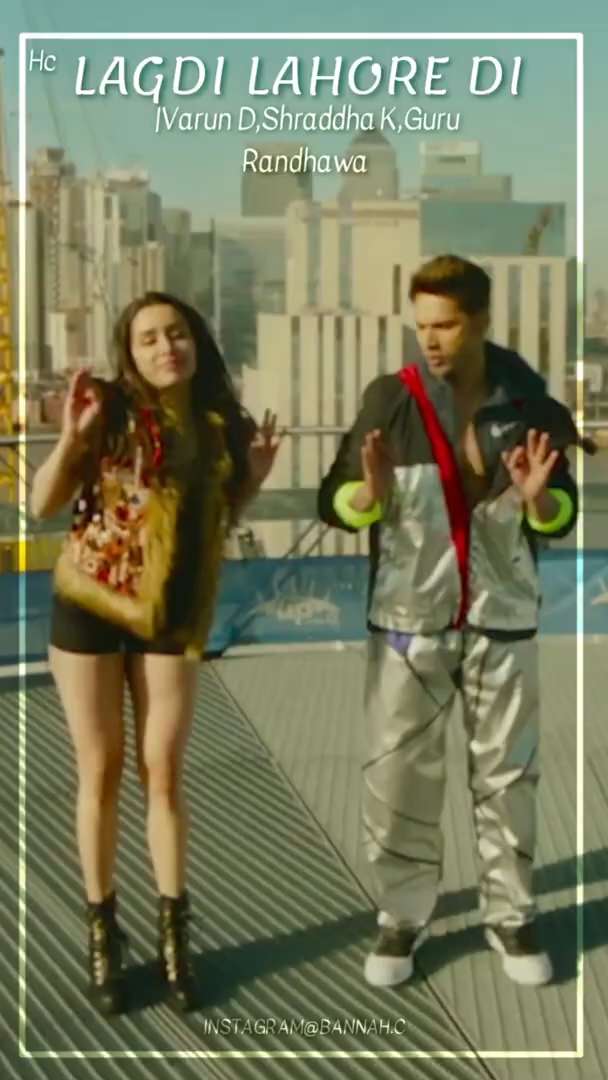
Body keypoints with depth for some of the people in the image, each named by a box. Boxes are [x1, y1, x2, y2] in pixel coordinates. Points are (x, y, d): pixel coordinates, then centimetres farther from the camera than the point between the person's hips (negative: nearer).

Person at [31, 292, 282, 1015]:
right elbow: (41, 505, -13)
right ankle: (102, 934, 17)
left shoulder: (219, 424, 1)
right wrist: (73, 434, -25)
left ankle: (174, 935, 16)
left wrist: (252, 479, -3)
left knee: (164, 774, 4)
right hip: (87, 606, -2)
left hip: (170, 618, 2)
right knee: (101, 772, 5)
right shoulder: (112, 411, -10)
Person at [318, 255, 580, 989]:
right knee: (398, 775, 5)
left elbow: (562, 519, 5)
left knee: (506, 776, 11)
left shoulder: (527, 402, -2)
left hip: (503, 621, 1)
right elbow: (334, 505, -5)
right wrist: (371, 493, -26)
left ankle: (510, 915, 26)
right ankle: (403, 916, 21)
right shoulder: (391, 399, -6)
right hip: (408, 620, -1)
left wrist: (538, 499, -17)